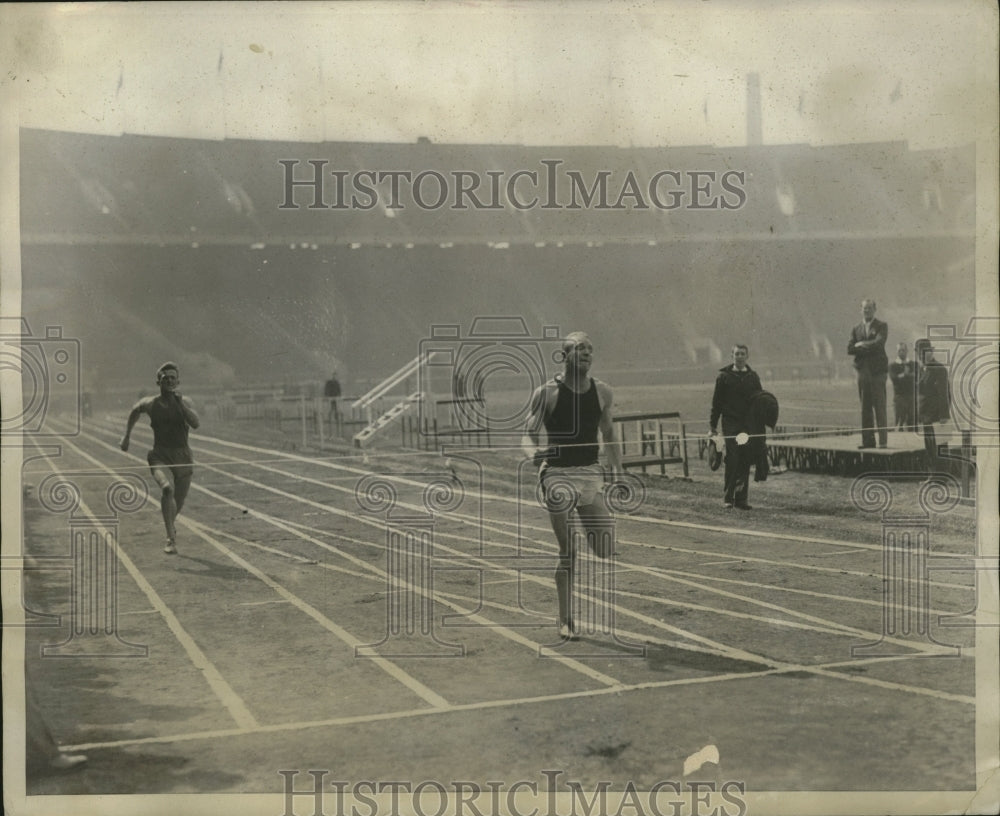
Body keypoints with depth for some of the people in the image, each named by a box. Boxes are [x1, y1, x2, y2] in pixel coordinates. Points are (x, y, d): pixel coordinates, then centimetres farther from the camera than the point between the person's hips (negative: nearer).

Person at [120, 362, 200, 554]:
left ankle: (171, 524, 50)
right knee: (167, 488, -31)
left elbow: (196, 423, -18)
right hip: (160, 456, -2)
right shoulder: (150, 404, -1)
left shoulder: (185, 402, -1)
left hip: (183, 456, 2)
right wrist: (127, 435, 25)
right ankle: (171, 538, -29)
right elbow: (135, 411, 22)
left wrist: (179, 401, -22)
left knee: (179, 501, 13)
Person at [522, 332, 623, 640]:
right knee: (567, 553, -17)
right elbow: (528, 433, -4)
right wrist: (535, 452, -25)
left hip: (591, 473, 4)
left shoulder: (602, 392, 7)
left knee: (605, 551, -2)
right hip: (557, 473, -4)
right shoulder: (547, 392, -6)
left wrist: (617, 472, 10)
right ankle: (566, 620, -5)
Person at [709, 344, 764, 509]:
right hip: (730, 423, -3)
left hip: (748, 424, 3)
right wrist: (713, 425, -2)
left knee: (745, 462, 3)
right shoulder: (724, 376, 2)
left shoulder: (752, 376, 11)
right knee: (732, 461, -8)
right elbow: (716, 402, 2)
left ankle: (741, 499, 9)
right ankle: (728, 498, 0)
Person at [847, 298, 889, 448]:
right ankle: (867, 440, 5)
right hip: (863, 371, 4)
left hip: (877, 371, -4)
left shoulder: (882, 326, 3)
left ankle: (883, 440, -7)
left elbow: (878, 343, -14)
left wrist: (861, 344, -3)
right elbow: (850, 349, 4)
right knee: (865, 408, 3)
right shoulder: (856, 329, 15)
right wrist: (869, 348, -7)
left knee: (880, 407, -7)